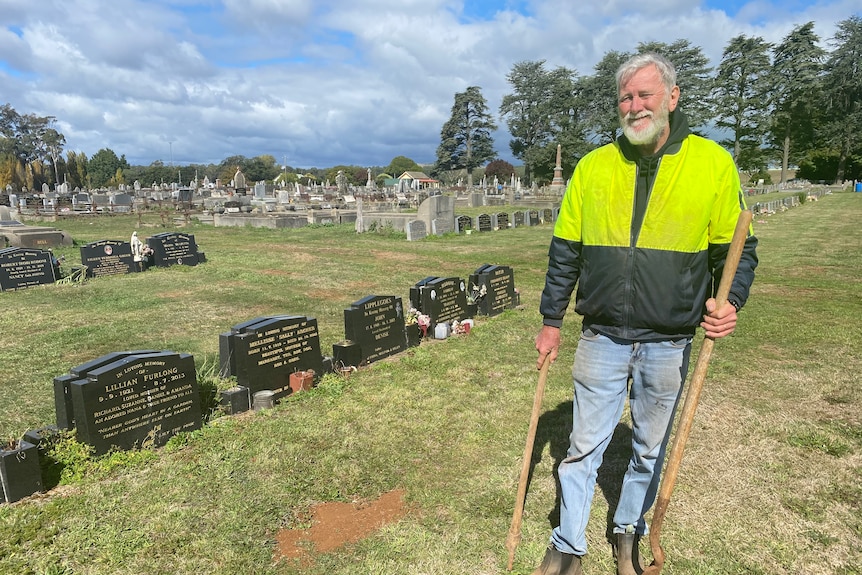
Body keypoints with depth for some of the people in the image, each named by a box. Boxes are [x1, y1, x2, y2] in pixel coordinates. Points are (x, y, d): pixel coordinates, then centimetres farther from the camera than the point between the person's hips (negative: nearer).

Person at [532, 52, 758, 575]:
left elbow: (738, 248, 5)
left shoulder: (714, 163, -2)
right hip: (602, 338, 1)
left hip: (668, 344, 0)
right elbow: (565, 251, 5)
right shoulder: (593, 166, 1)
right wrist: (551, 321, 5)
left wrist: (731, 302, -14)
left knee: (650, 449, 18)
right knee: (584, 447, 9)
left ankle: (628, 532, 42)